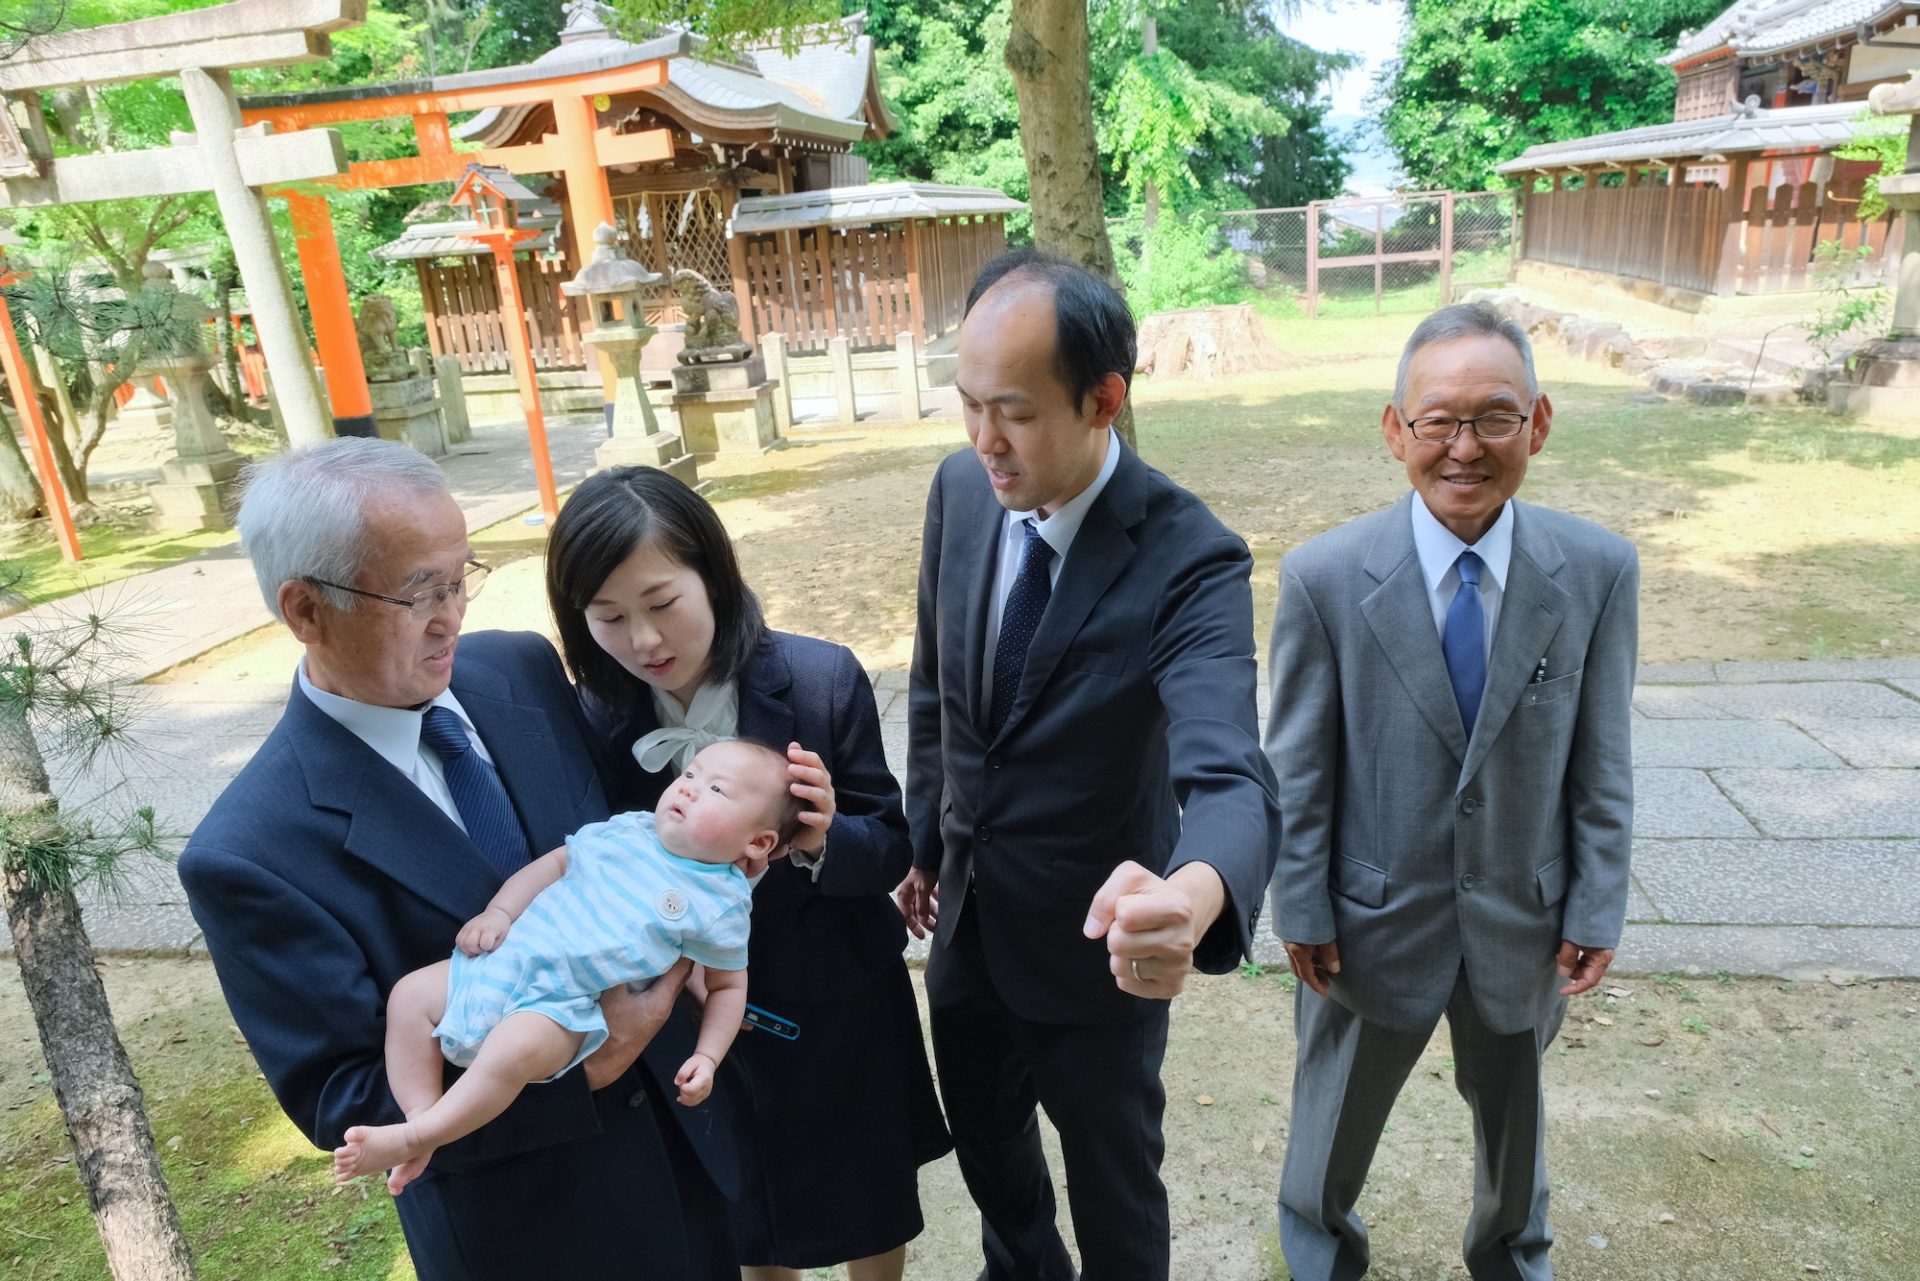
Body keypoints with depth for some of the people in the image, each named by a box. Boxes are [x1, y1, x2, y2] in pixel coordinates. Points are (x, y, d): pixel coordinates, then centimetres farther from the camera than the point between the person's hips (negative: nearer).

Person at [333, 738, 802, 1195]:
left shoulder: (720, 905, -5)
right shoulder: (627, 829, 6)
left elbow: (728, 986, 4)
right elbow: (556, 863, 15)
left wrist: (707, 1057, -6)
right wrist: (498, 912, 2)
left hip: (561, 1005, -6)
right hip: (505, 957, 7)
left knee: (515, 1048, -33)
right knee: (410, 995, -3)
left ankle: (408, 1140, -16)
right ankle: (422, 1116, 0)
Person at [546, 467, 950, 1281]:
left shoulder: (822, 679, -20)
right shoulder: (591, 721, -14)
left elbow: (889, 849, -14)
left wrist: (824, 843, -34)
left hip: (839, 1013, -1)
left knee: (871, 1214, 23)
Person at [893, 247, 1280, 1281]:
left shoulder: (1190, 559, -26)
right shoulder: (961, 490, -9)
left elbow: (1228, 777, -39)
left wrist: (1193, 896, -61)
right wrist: (924, 843, 10)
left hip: (1099, 936, -5)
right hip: (967, 915, 6)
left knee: (1111, 1165, 20)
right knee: (983, 1135, 29)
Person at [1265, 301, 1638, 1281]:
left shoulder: (1599, 571, -12)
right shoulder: (1323, 578, -19)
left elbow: (1602, 761, -4)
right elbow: (1297, 769, -11)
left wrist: (1596, 909, -1)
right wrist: (1302, 912, -7)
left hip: (1523, 917, 2)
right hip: (1377, 916, -2)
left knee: (1512, 1109, 28)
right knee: (1340, 1102, 22)